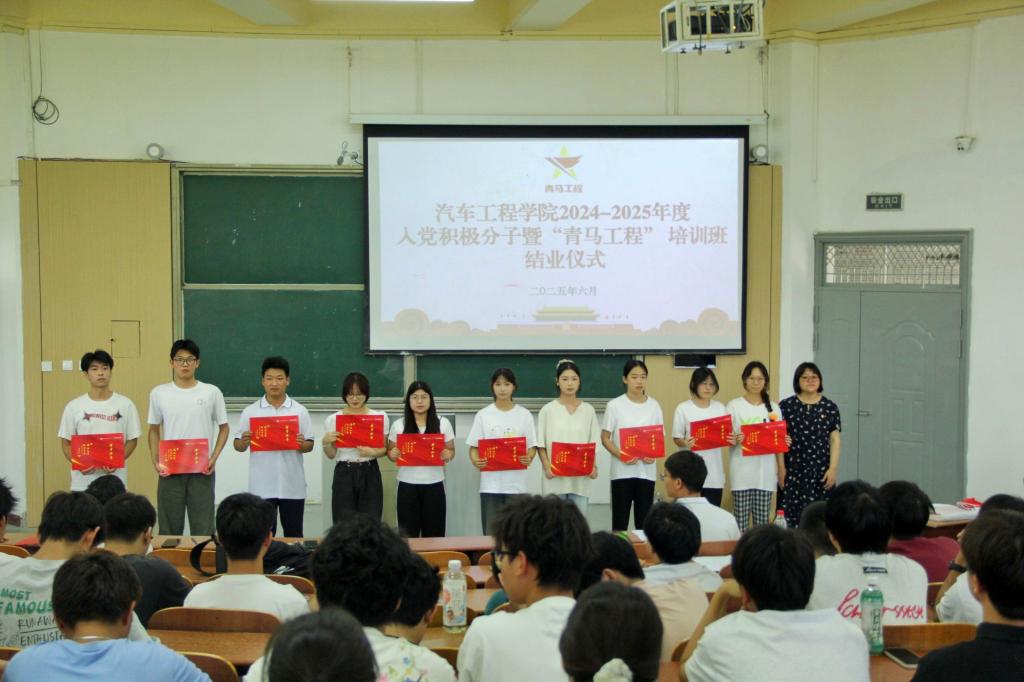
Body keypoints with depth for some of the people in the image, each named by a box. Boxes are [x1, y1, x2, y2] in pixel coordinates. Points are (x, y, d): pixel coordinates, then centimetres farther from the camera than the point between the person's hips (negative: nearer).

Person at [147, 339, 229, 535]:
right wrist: (156, 461, 0)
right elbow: (154, 430, 12)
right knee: (169, 527, 8)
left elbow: (223, 428, 8)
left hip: (202, 470, -1)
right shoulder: (159, 393, 3)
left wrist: (214, 458, -5)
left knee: (203, 527, 3)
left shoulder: (211, 392, 0)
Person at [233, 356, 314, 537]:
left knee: (293, 535, 9)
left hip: (292, 485, 0)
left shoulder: (300, 411, 1)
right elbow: (237, 446, 5)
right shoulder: (250, 412, 1)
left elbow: (310, 445, 5)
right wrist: (244, 442, -17)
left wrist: (302, 444, -17)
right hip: (261, 486, 0)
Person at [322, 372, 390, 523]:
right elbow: (331, 455, 6)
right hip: (344, 474, 0)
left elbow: (384, 449, 6)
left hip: (370, 474, 0)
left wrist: (372, 452, -14)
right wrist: (326, 443, -14)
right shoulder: (333, 419, 1)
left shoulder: (380, 417, 1)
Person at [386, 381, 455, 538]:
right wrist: (393, 455, -14)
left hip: (434, 485, 0)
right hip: (408, 486, 0)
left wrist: (448, 455, -15)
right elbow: (390, 452, 9)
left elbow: (451, 450, 8)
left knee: (434, 534, 2)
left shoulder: (443, 423, 3)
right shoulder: (399, 424, 3)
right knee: (408, 534, 2)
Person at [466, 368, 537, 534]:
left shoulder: (524, 414, 4)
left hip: (516, 483, 0)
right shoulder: (483, 415, 3)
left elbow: (532, 446, 5)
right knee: (491, 531, 2)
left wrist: (529, 458, -17)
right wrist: (475, 461, -16)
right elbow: (474, 447, 5)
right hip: (490, 483, 0)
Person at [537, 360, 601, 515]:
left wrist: (593, 466, -8)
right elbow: (541, 444, 1)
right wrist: (547, 467, -13)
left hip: (580, 478, 2)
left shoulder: (588, 410, 6)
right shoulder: (548, 410, 0)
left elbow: (593, 444, 8)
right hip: (555, 477, -1)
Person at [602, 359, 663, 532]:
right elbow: (605, 438, -1)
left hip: (646, 471, 2)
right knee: (620, 520, 1)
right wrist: (620, 455, -18)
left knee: (644, 520, 7)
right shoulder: (615, 405, -4)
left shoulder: (654, 405, 4)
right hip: (622, 471, -2)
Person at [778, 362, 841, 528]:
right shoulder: (786, 406, 2)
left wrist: (833, 468, -4)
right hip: (793, 471, -1)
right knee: (791, 514, -3)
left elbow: (835, 440, 4)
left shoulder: (830, 407, 6)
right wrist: (781, 468, -3)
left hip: (821, 471, 1)